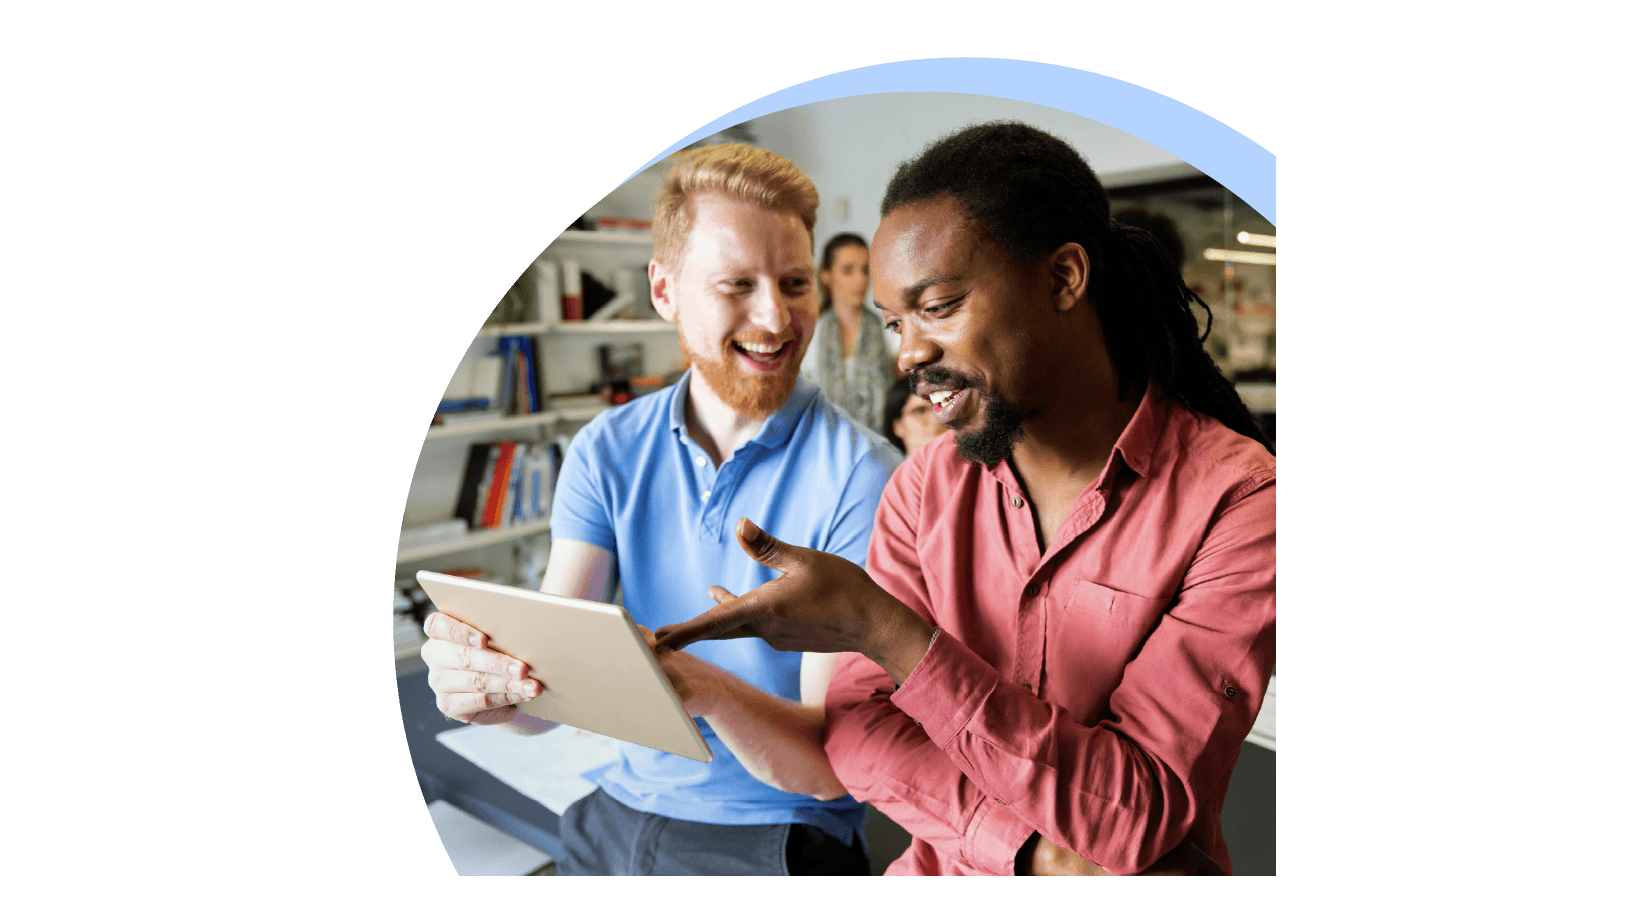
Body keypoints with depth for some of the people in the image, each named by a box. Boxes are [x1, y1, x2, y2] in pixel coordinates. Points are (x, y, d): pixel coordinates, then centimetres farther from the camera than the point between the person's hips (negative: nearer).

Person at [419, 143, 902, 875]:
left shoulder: (859, 477, -16)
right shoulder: (606, 451, -3)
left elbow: (830, 767, -19)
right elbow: (547, 688, -7)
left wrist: (707, 689, -37)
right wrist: (491, 685, -29)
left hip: (776, 839, -2)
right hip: (615, 817, 3)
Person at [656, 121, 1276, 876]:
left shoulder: (1239, 501, -15)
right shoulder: (927, 485, -1)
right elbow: (857, 721, -4)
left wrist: (879, 626, -27)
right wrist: (1040, 851, -18)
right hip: (942, 863, 3)